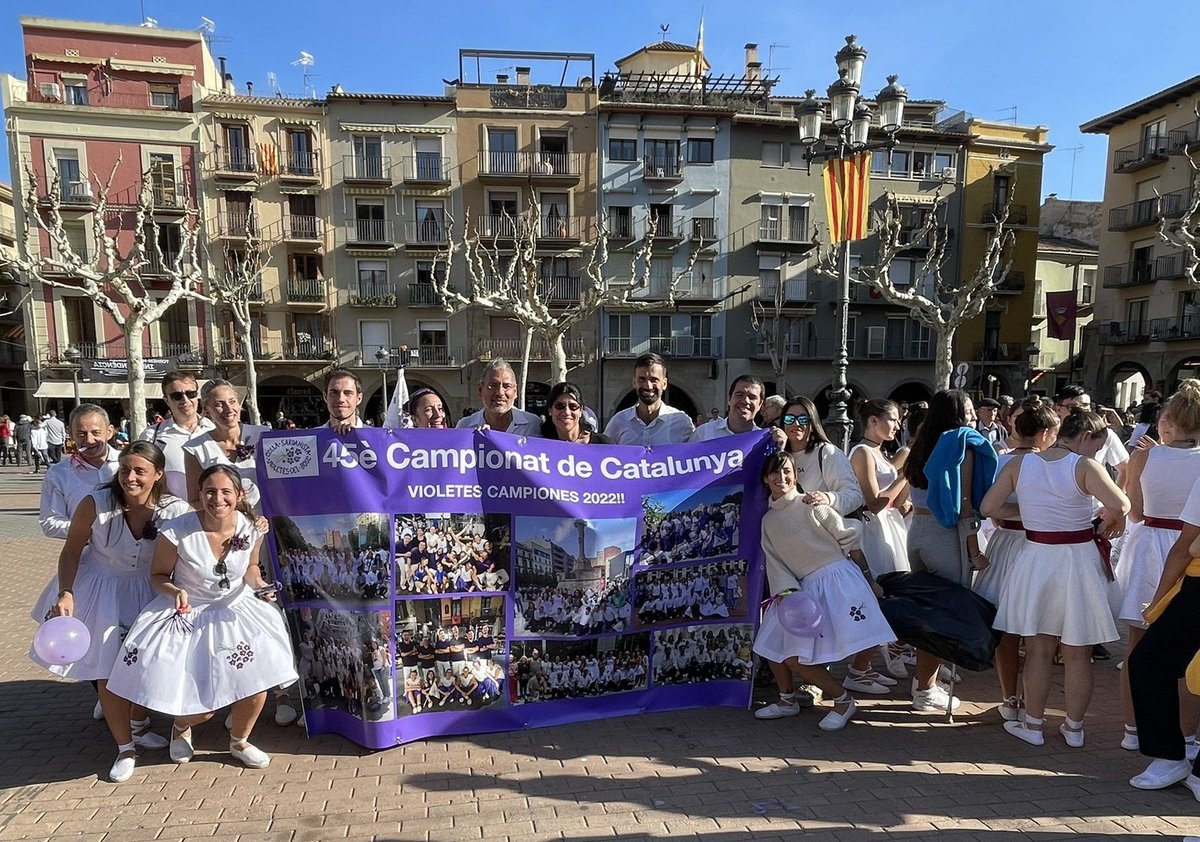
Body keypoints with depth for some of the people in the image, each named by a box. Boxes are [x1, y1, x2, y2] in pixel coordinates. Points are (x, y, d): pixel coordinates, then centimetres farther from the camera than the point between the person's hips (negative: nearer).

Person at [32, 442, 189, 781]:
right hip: (102, 590, -1)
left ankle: (139, 727, 42)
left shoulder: (175, 510, -23)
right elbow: (71, 551, -9)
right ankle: (125, 747, 21)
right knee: (108, 669, 2)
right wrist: (66, 594, -17)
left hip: (150, 593, 1)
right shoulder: (96, 504, -23)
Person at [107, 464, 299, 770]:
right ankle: (181, 727, 41)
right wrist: (175, 591, -27)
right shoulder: (176, 532, -24)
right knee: (201, 710, -2)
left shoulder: (251, 529, -14)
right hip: (188, 616, -3)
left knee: (257, 677, -11)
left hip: (236, 610, 3)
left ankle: (239, 741, 23)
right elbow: (158, 575, -7)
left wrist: (257, 583, -14)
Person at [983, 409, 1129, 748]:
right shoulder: (1085, 466, -13)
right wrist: (1110, 519, -2)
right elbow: (1121, 505, -24)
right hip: (1078, 560, -2)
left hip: (1035, 559, 2)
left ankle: (1033, 724, 22)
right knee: (1077, 654, 12)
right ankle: (1074, 728, 25)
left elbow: (988, 507, -3)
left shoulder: (1019, 463, -2)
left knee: (1038, 649, 13)